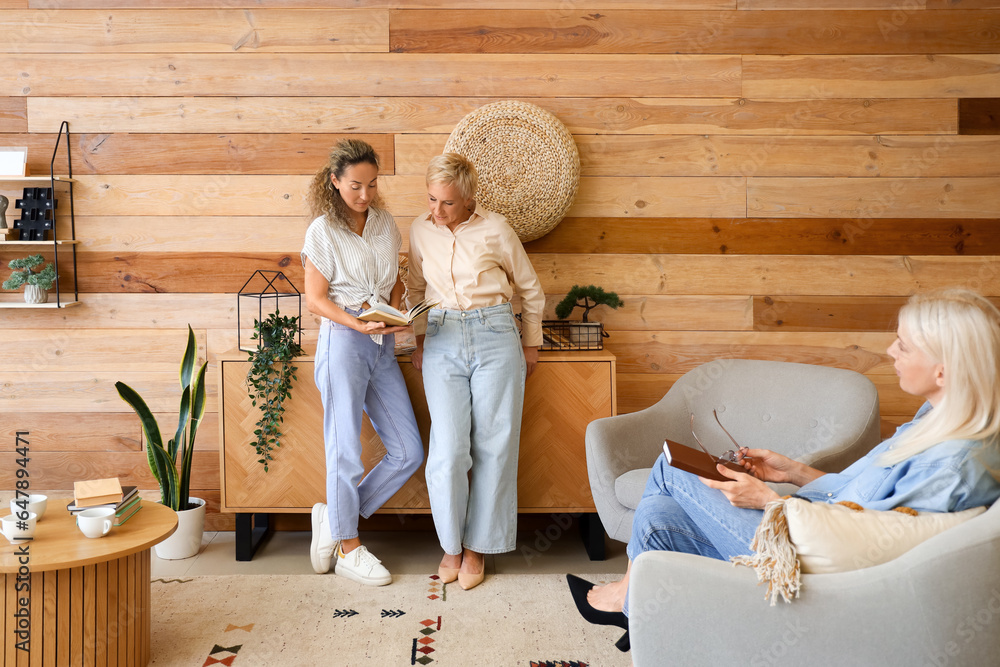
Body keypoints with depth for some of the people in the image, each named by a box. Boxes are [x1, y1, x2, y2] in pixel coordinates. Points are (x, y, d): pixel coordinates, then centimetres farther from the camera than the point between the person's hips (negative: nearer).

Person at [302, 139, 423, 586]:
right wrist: (360, 324, -19)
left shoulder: (385, 224, 11)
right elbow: (315, 299, -6)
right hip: (343, 343, -6)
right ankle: (348, 548, 19)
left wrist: (394, 314, 1)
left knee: (409, 452, 4)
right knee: (345, 449, 1)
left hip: (382, 347, 6)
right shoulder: (322, 231, -4)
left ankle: (334, 518, 20)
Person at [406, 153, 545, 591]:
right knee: (448, 450, -8)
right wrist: (420, 341, 17)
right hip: (443, 339, 2)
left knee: (494, 447, 0)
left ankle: (478, 546, 16)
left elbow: (530, 290, 10)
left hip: (495, 337, -1)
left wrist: (531, 344, 16)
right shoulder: (420, 231, 7)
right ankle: (451, 544, 12)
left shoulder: (495, 230, -2)